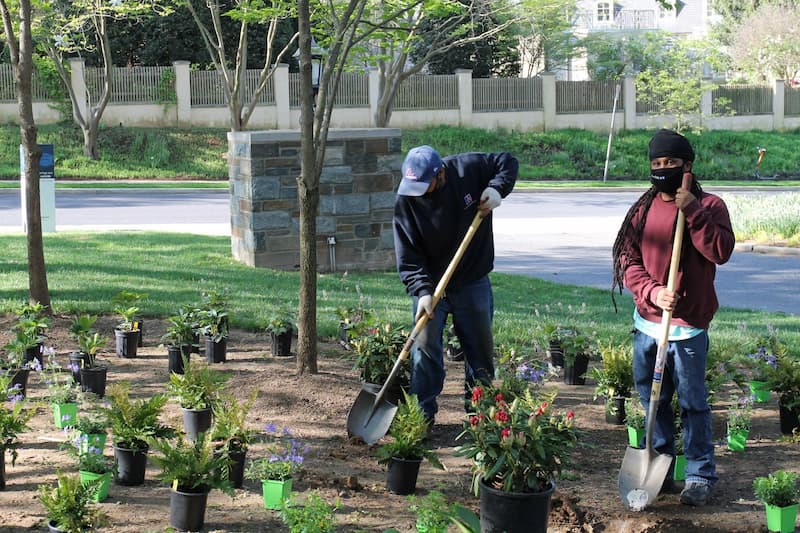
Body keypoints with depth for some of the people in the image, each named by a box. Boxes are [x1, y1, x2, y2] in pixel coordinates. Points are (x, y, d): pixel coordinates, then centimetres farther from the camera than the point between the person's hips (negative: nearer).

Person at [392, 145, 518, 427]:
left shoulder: (467, 169, -16)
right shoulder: (406, 202, -17)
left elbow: (508, 162, 0)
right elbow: (407, 258, -17)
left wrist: (496, 189, -18)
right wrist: (422, 291, -28)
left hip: (473, 284, 1)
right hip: (430, 284, -1)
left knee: (481, 350, 10)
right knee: (425, 347, -8)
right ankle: (422, 414, -1)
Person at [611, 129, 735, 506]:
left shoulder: (709, 206, -4)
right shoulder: (643, 210, 8)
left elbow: (721, 251, -19)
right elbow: (628, 261, 2)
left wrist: (692, 212, -22)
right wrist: (652, 290, -15)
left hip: (688, 325, -5)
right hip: (647, 322, 5)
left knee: (693, 403, -2)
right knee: (653, 400, 13)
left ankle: (700, 476, 6)